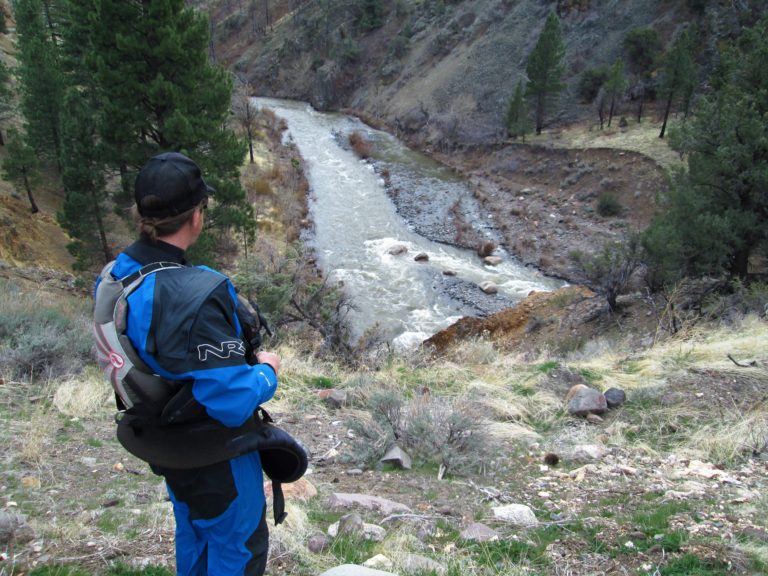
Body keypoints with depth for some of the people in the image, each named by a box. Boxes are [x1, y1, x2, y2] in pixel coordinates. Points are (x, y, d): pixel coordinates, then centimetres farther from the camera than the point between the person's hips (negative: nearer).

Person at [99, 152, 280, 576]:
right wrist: (267, 371, -13)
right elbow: (233, 402, -33)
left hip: (160, 441, 8)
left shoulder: (115, 276, -10)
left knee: (192, 531, 30)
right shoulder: (196, 296, -36)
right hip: (213, 456, -8)